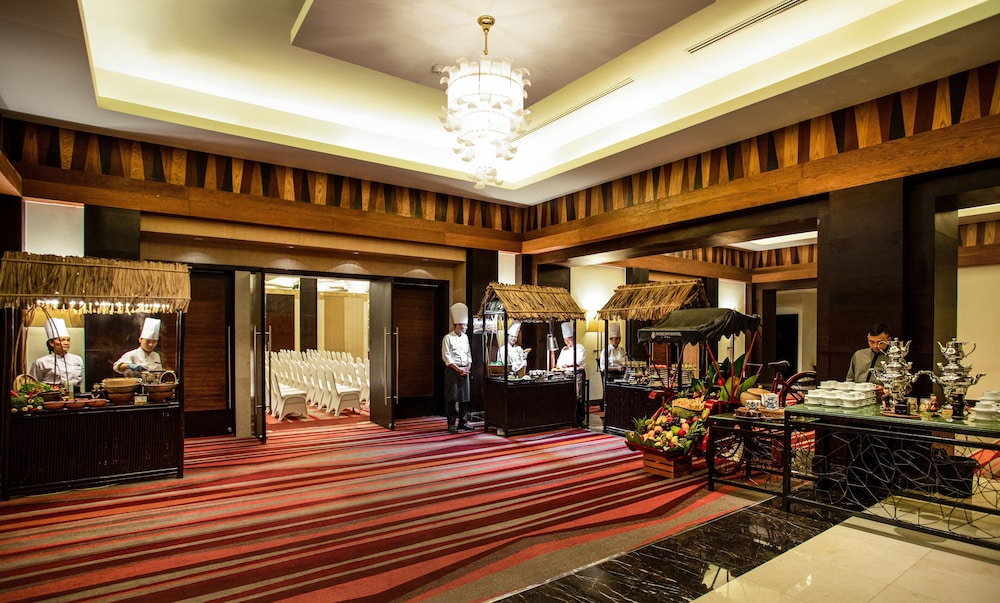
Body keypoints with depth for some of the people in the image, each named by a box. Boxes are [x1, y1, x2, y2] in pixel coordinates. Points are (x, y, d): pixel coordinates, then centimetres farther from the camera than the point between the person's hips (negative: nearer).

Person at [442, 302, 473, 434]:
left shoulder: (465, 337, 13)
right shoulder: (448, 338, -6)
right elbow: (446, 357, -10)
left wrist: (468, 368, 3)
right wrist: (458, 369, -14)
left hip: (464, 371, 6)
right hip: (452, 370, -6)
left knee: (464, 398, 7)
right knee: (452, 398, -4)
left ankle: (463, 422, 18)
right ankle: (452, 425, 3)